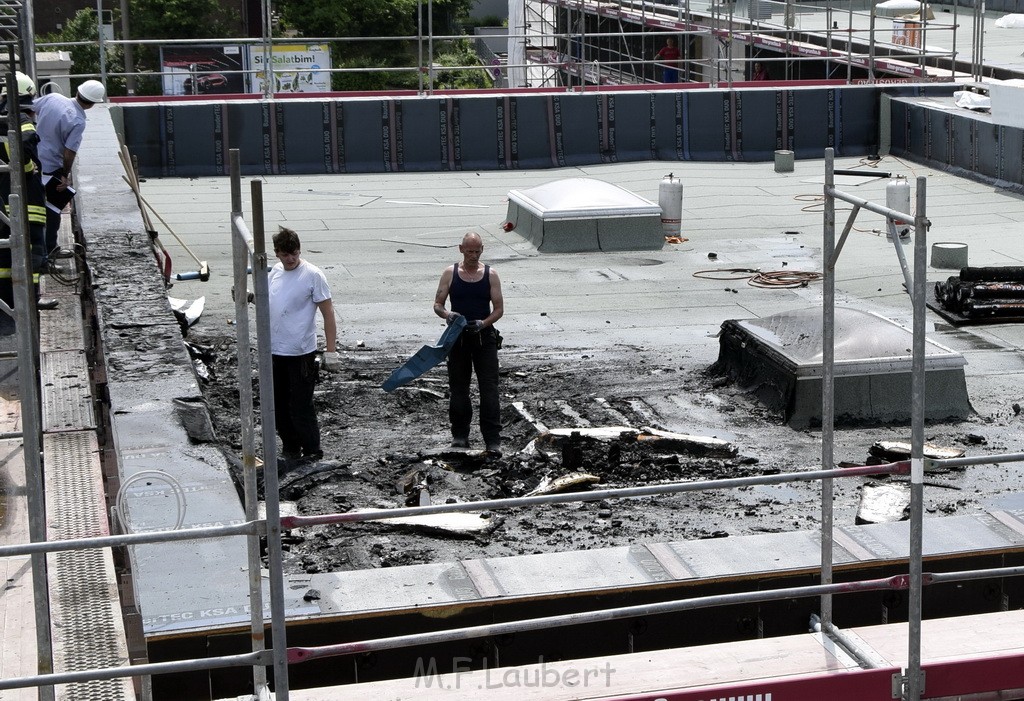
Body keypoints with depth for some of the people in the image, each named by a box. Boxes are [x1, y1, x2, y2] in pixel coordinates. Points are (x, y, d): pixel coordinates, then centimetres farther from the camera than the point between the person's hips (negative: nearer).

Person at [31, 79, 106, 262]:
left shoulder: (52, 97, -7)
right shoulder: (78, 122, -23)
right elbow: (69, 153, -21)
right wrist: (66, 175, -6)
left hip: (33, 160, 6)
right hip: (51, 169, -6)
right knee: (53, 208, 10)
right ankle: (48, 249, 15)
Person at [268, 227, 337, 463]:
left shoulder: (313, 275, -13)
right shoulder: (275, 272, 6)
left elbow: (328, 314, -12)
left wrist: (331, 351, -15)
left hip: (300, 353, -7)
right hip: (274, 351, 7)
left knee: (301, 406, -3)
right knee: (280, 405, 15)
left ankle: (312, 451, 10)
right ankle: (290, 447, 30)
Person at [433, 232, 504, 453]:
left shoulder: (490, 275, 0)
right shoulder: (450, 273, 1)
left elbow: (499, 309, -1)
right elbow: (437, 305, 2)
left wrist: (483, 323, -19)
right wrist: (447, 314, -20)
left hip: (484, 336, -1)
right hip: (458, 337, 1)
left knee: (489, 389, -6)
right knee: (458, 389, 7)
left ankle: (493, 439, -5)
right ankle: (460, 435, 18)